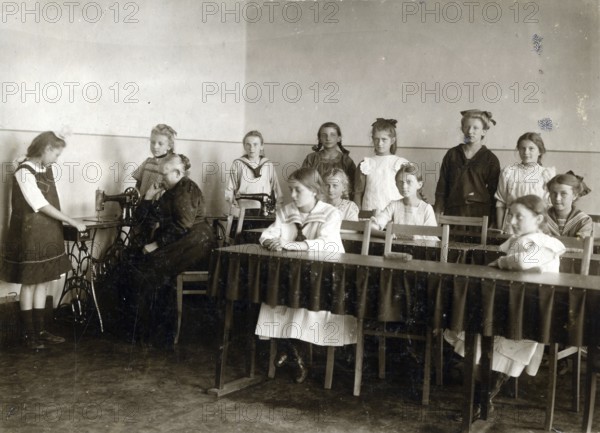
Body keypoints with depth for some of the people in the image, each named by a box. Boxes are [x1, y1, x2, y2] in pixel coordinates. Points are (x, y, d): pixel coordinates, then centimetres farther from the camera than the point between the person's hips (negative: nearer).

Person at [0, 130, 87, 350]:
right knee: (29, 283, 3)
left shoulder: (50, 168, 9)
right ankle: (30, 334, 12)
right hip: (30, 234, -7)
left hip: (48, 233, 7)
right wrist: (72, 222, -17)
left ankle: (41, 330, 20)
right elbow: (42, 206, -19)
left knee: (43, 282, 11)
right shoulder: (24, 172, -16)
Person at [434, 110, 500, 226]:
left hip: (480, 216, -2)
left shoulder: (490, 159, 5)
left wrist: (492, 224, -1)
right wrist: (437, 216, 7)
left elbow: (494, 194, 5)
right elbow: (442, 187, 12)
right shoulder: (451, 155, 11)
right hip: (452, 214, 2)